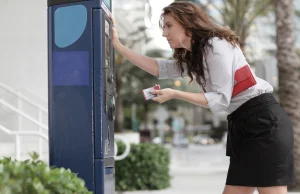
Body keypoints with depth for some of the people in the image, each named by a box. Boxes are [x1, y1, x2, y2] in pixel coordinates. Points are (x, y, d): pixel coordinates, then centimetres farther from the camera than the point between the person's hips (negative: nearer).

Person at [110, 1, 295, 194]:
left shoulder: (216, 45, -11)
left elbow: (221, 100, -16)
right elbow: (159, 68, 15)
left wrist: (175, 94, -16)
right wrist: (118, 45, 13)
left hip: (263, 118, -10)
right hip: (241, 122, 10)